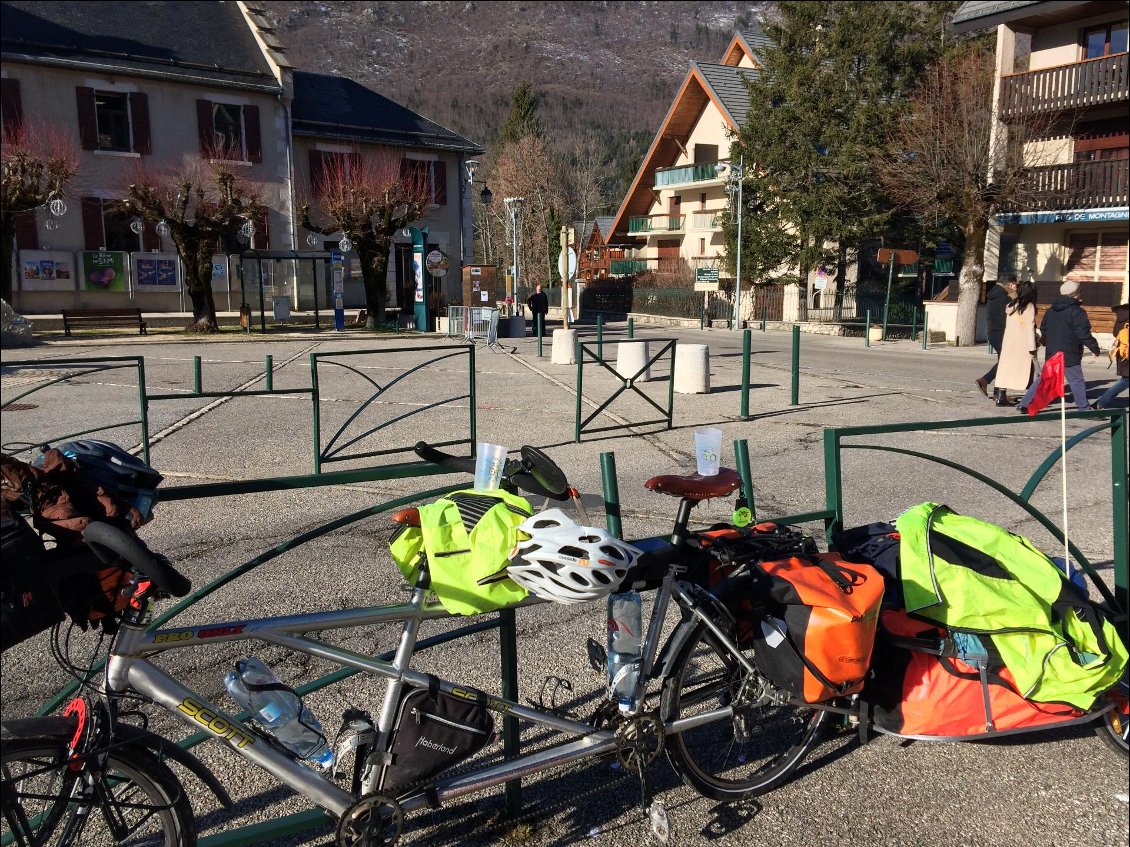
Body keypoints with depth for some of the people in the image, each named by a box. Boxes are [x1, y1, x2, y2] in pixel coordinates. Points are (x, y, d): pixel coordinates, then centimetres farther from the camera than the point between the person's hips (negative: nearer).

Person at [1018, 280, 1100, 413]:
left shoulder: (1051, 310, 9)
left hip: (1051, 354, 7)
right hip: (1070, 356, -6)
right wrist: (1094, 348, -10)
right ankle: (1083, 408, 10)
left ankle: (1025, 403, 6)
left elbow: (1043, 329, 18)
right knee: (1077, 381, 4)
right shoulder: (1077, 312, -13)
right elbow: (1083, 333, -18)